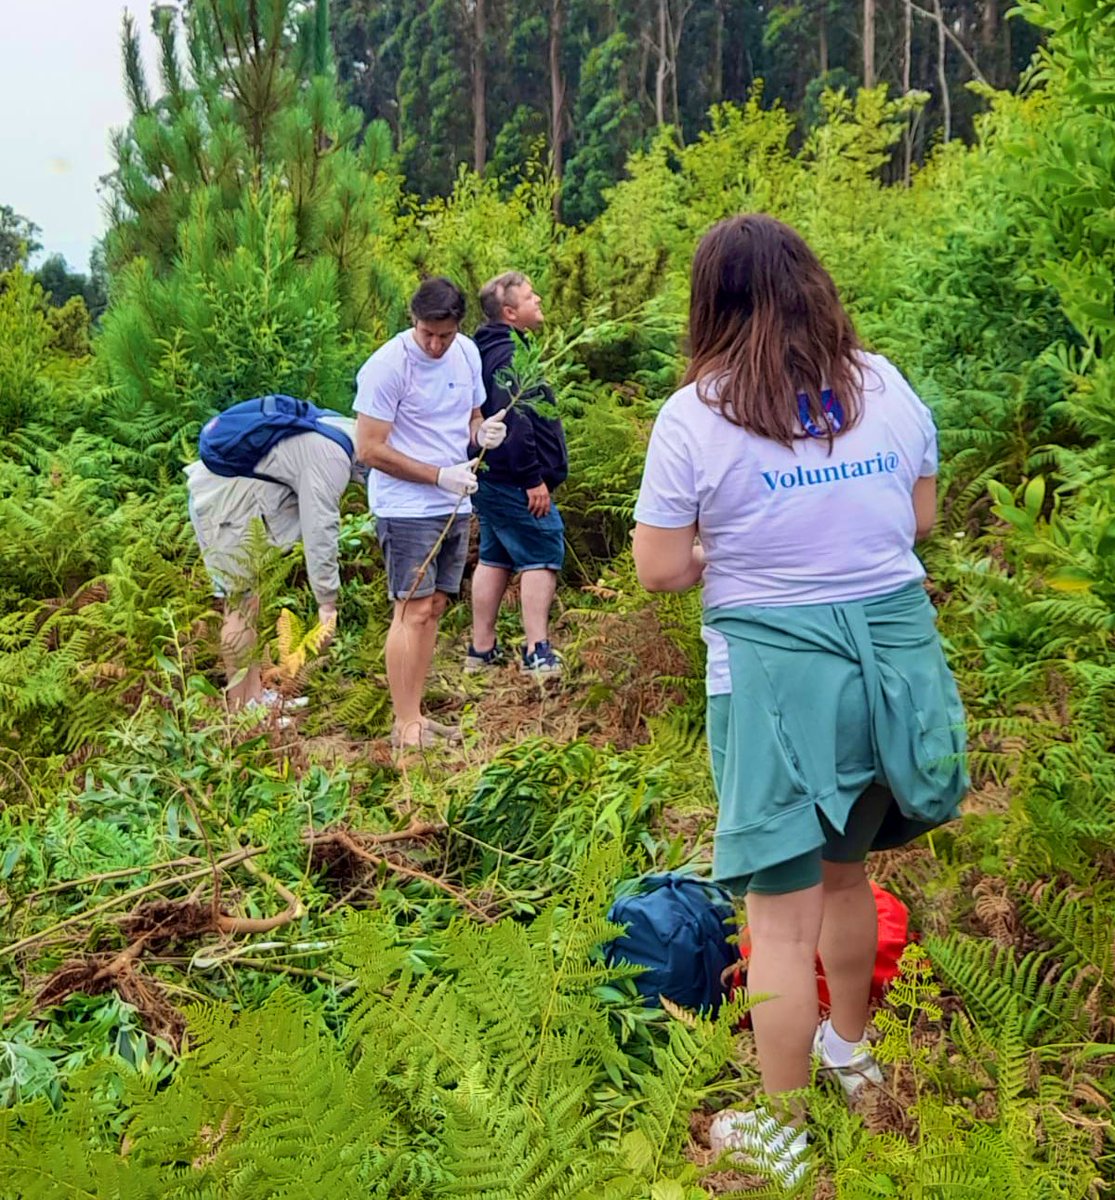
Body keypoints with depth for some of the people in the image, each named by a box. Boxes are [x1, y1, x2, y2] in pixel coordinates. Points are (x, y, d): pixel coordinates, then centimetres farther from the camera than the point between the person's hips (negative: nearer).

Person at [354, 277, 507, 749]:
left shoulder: (467, 353, 5)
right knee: (413, 611, -8)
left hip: (454, 506, 7)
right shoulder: (387, 366, -16)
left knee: (434, 607, 10)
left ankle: (416, 713, 18)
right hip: (407, 509, -7)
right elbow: (370, 450, -17)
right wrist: (440, 476, -19)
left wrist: (484, 429, -5)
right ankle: (405, 725, -1)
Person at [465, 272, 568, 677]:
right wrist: (534, 479, -23)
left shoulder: (490, 350, 15)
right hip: (515, 483, -10)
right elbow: (514, 420, -26)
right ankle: (537, 653, -3)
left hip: (492, 478, 11)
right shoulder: (509, 355, -18)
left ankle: (482, 649, 21)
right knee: (541, 558, -4)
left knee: (494, 559, 15)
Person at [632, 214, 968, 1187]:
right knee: (846, 868, 26)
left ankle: (779, 1136, 22)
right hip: (896, 650, 5)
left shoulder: (695, 416, -9)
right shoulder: (885, 384, 1)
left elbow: (660, 570, -8)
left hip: (777, 666, -5)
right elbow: (923, 516, 11)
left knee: (782, 912, 7)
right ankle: (850, 1047, 49)